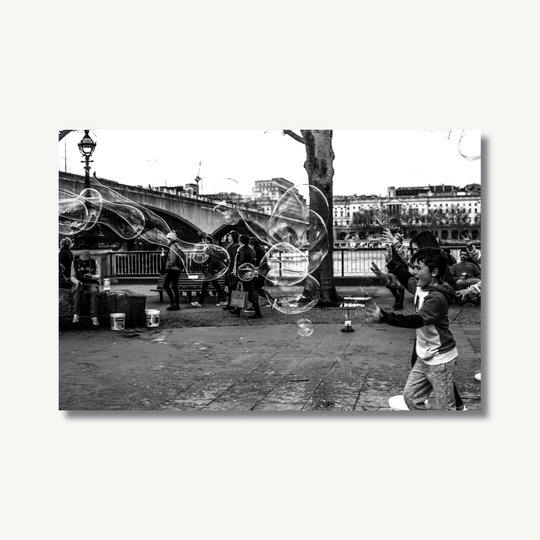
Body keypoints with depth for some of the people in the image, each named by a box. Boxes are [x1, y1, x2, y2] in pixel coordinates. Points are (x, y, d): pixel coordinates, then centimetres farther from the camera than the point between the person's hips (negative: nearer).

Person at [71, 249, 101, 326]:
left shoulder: (94, 262, -3)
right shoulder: (74, 262, -1)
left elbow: (98, 275, -2)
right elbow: (72, 276, 1)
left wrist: (91, 276, -24)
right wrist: (77, 282, -21)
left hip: (91, 283, 0)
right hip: (79, 283, 0)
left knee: (94, 291, -34)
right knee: (77, 290, -35)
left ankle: (94, 316, -35)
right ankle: (76, 315, -36)